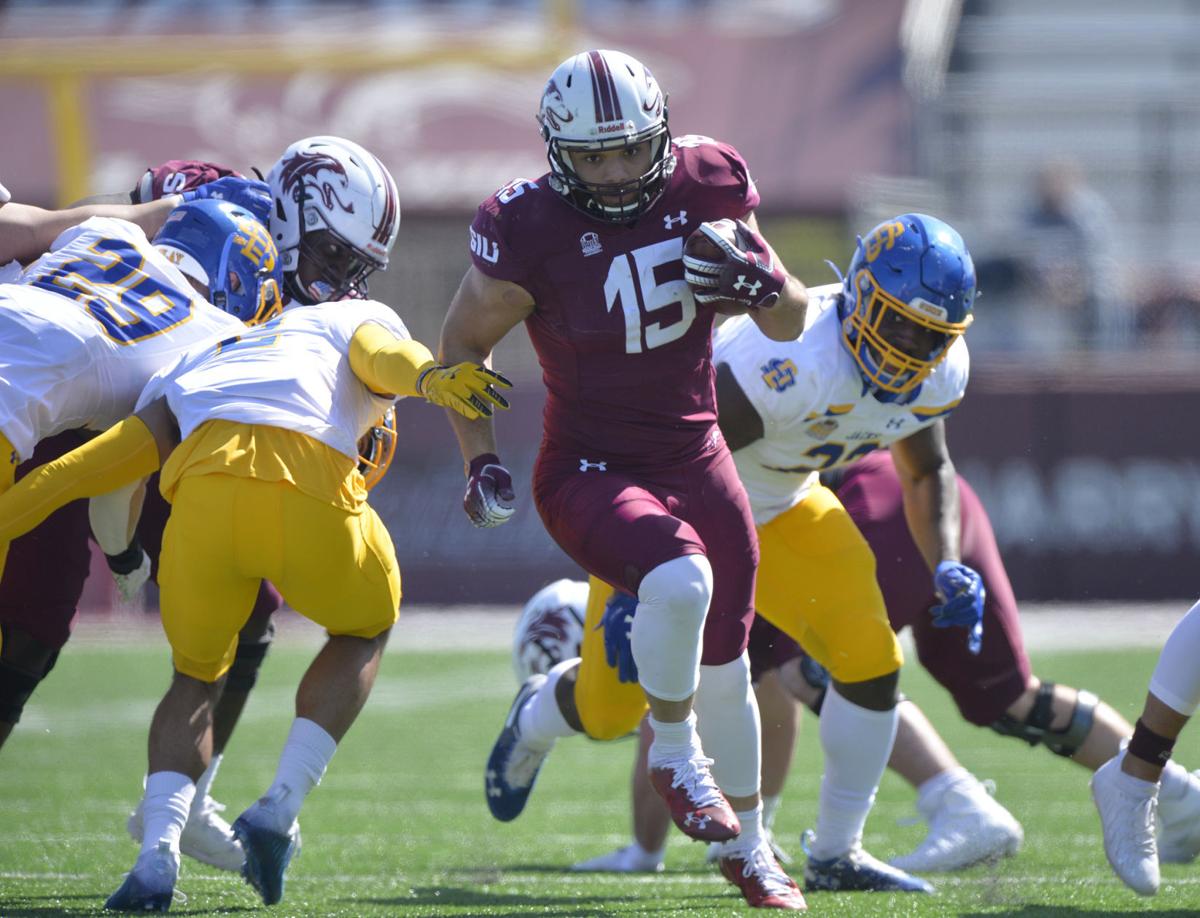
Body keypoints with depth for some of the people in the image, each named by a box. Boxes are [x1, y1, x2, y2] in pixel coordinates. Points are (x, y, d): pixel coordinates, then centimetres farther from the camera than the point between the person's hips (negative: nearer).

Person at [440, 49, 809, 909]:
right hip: (591, 471, -5)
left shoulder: (703, 186, -7)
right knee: (681, 579, -34)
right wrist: (481, 459, -9)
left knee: (723, 668, 11)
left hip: (695, 458, 5)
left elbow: (792, 323, 3)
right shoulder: (530, 230, -18)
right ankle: (675, 758, -7)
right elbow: (463, 343, -2)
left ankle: (749, 847, 37)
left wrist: (759, 279, -18)